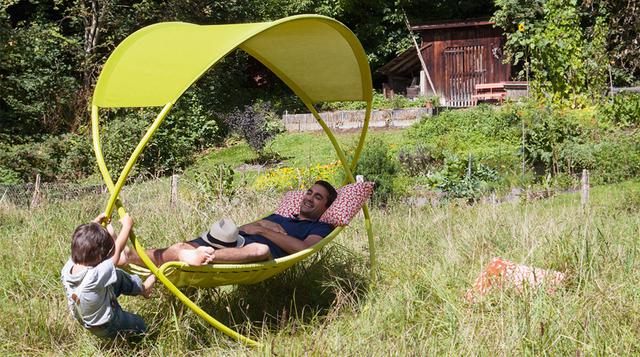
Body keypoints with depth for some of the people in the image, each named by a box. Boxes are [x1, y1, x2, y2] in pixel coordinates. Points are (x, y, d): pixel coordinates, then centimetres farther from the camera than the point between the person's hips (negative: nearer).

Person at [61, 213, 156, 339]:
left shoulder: (67, 268, -24)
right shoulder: (96, 275, -42)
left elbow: (82, 245, -5)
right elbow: (118, 248, -28)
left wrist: (96, 222, 4)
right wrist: (127, 225, -14)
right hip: (106, 327, -6)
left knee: (118, 276, 18)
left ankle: (141, 287, 36)